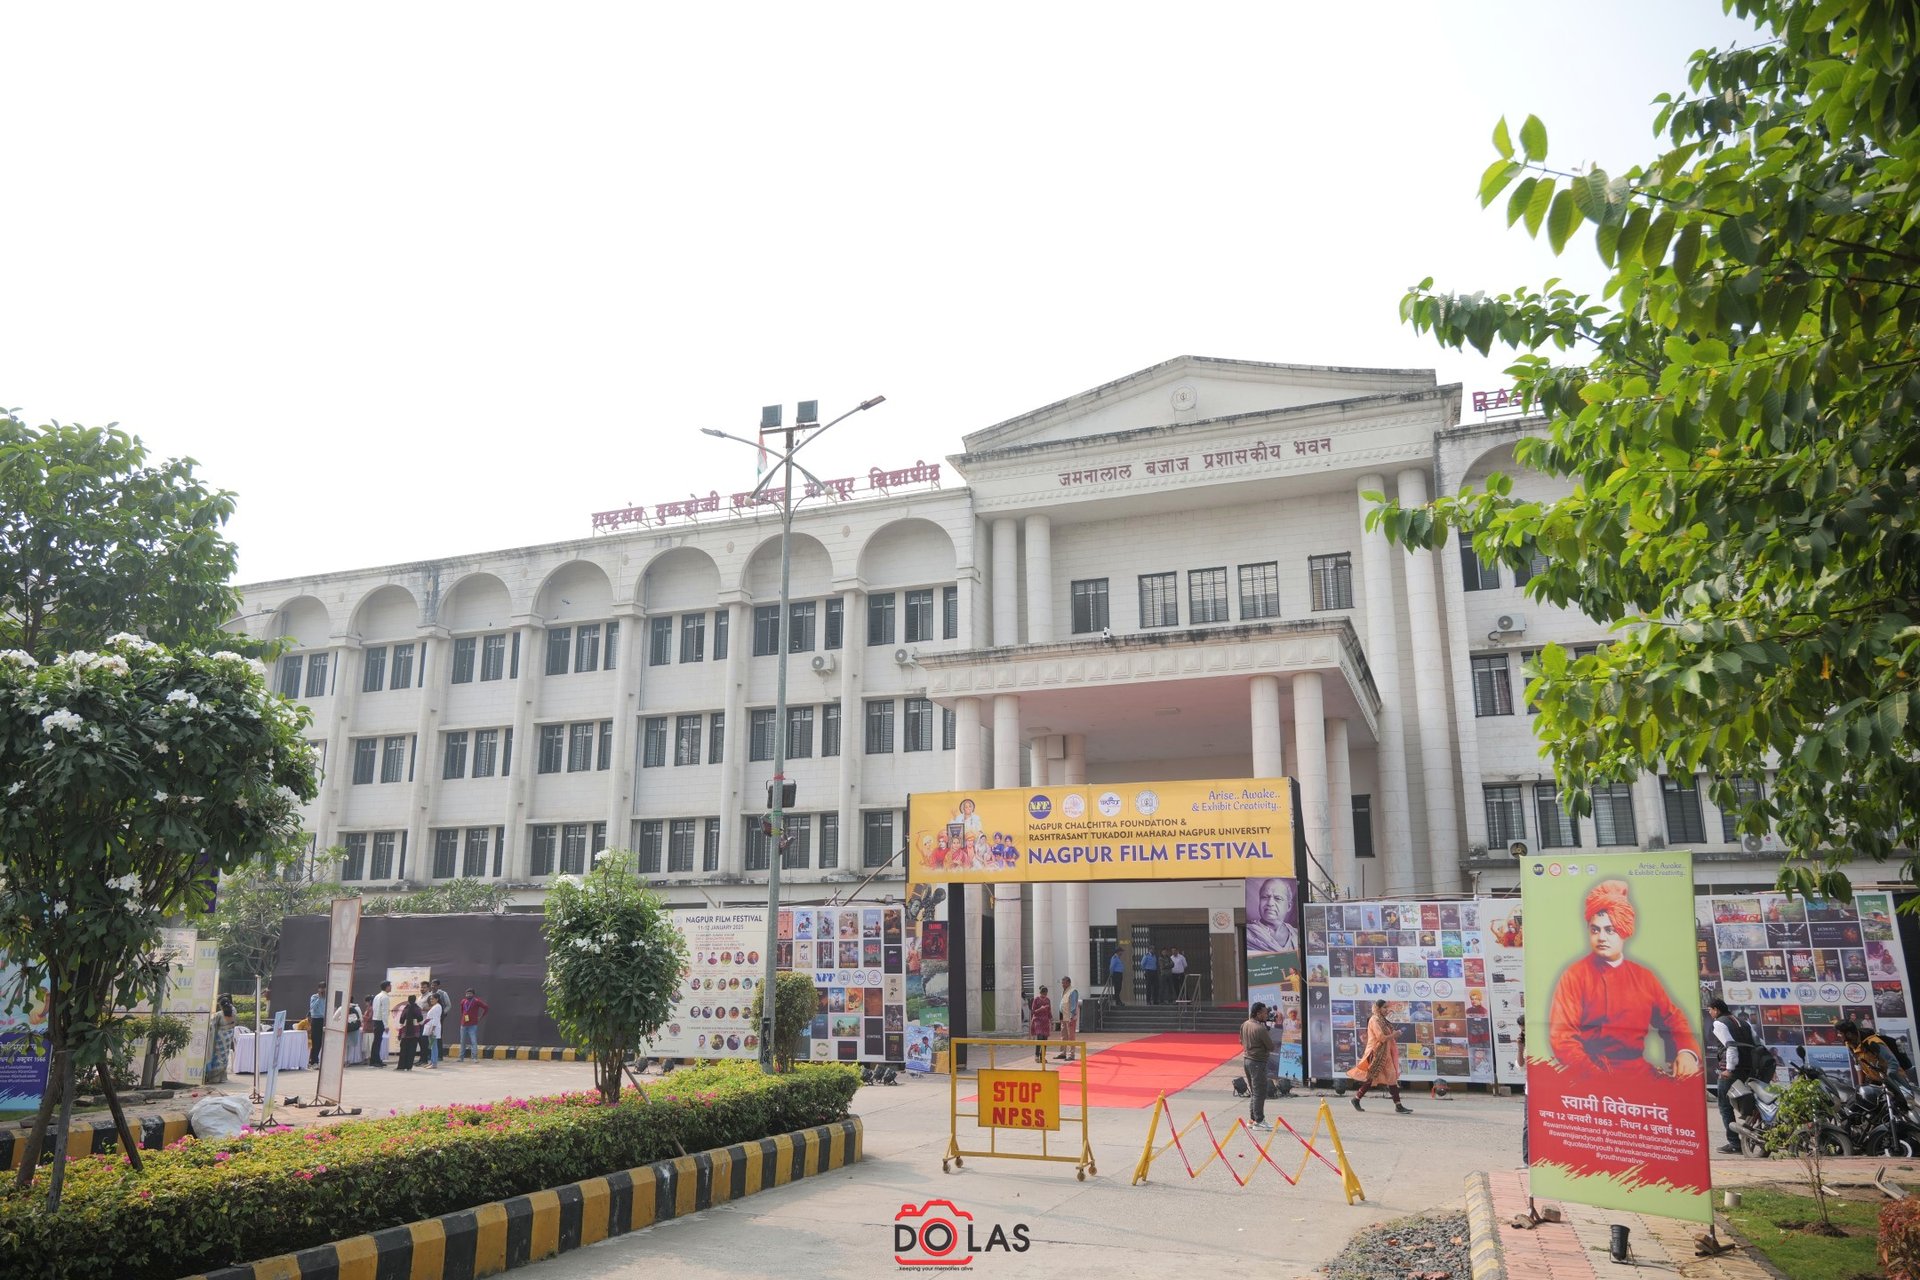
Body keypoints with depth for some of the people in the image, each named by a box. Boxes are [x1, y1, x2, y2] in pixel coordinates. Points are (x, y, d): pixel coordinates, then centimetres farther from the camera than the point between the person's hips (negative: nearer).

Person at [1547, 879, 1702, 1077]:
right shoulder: (1575, 975, -2)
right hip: (1591, 1076, -6)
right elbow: (1561, 1035, -7)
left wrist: (1687, 1052, -4)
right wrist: (1596, 1076, -20)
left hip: (1638, 1072, 6)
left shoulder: (1645, 976, 13)